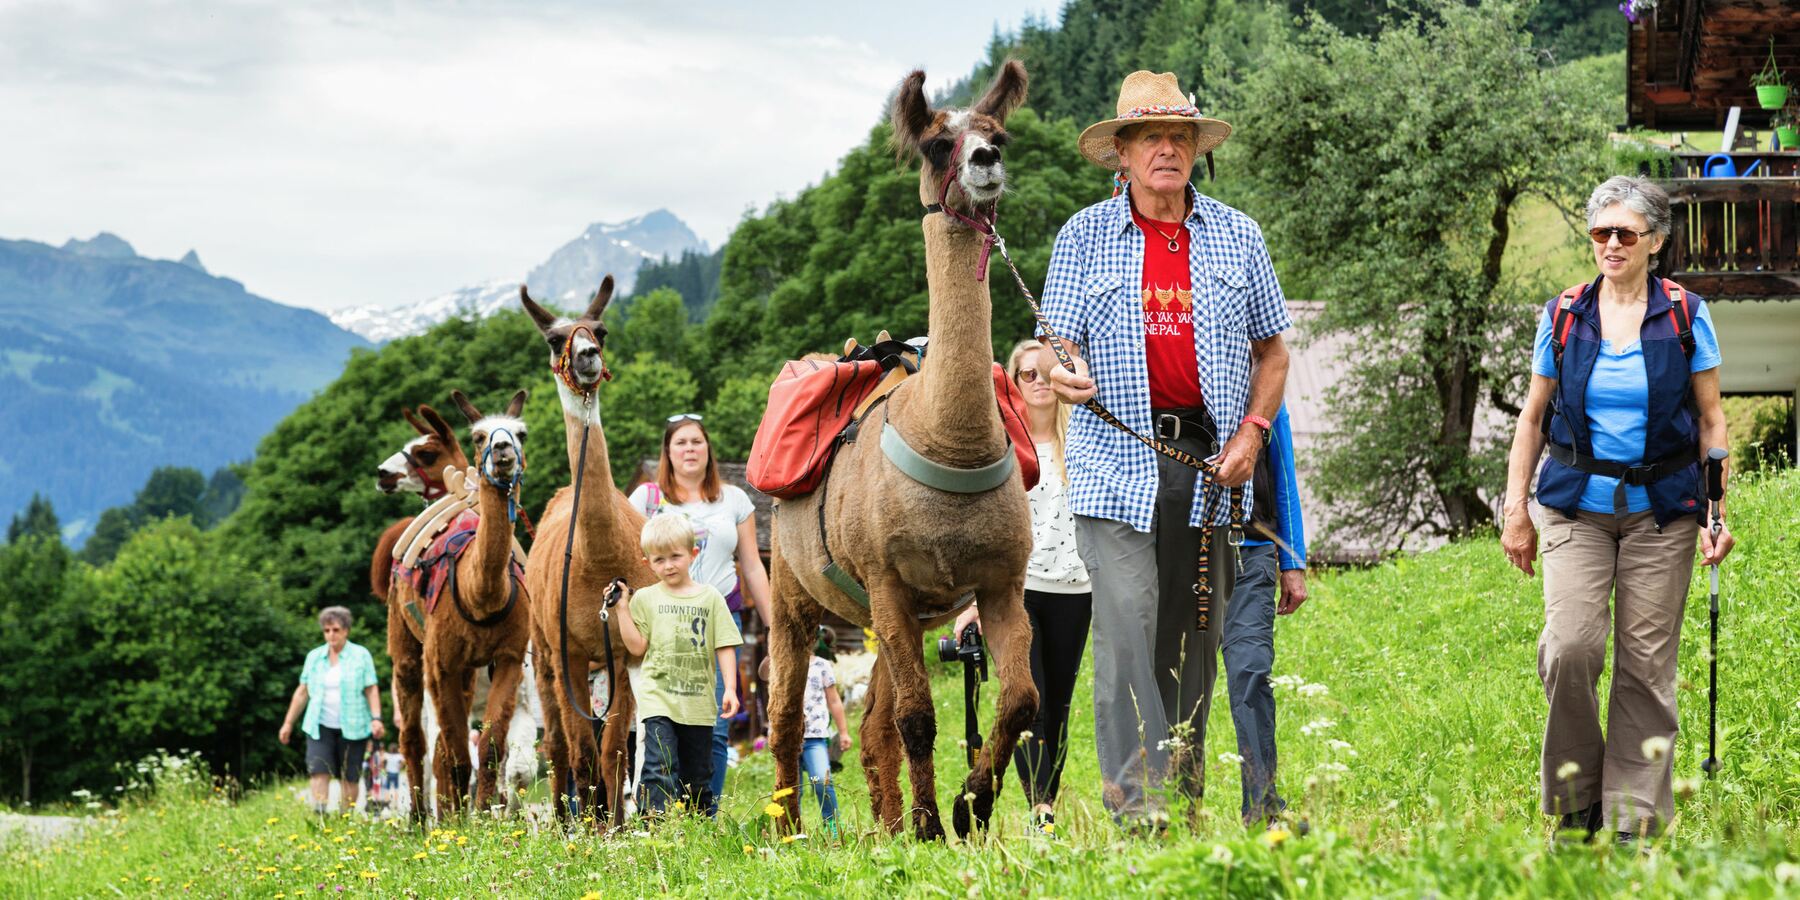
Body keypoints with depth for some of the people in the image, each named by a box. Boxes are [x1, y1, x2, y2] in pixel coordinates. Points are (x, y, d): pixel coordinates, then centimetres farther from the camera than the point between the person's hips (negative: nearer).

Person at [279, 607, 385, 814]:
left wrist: (376, 718, -12)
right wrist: (288, 722, 14)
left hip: (352, 727, -2)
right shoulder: (314, 657, 11)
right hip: (320, 727, 2)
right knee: (319, 772, -12)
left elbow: (371, 690, 0)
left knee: (349, 777, 1)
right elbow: (302, 692, 14)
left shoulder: (361, 655, 3)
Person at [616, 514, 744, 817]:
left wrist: (730, 689, -5)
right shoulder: (645, 598, 4)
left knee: (698, 776, 11)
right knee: (660, 769, -17)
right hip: (657, 697, -2)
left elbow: (725, 647, 3)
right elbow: (637, 647, 0)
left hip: (698, 701, 2)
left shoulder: (710, 597, 4)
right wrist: (623, 609, -6)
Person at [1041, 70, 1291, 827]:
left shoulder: (1237, 236, 11)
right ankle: (1133, 794, -13)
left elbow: (1272, 351, 15)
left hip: (1210, 459, 2)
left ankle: (1185, 796, 13)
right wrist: (1061, 375, -20)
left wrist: (1252, 432, 0)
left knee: (1193, 632, 5)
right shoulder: (1084, 237, 6)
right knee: (1127, 619, -13)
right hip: (1117, 462, -2)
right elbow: (1058, 348, 4)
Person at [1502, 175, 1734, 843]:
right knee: (1570, 647, -15)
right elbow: (1533, 417, 12)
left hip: (1660, 508, -1)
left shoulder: (1685, 316, 1)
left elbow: (1711, 420, 5)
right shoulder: (1563, 316, 4)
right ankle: (1575, 805, 1)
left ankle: (1633, 820, 7)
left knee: (1647, 663, -1)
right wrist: (1516, 506, 7)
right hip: (1576, 505, 1)